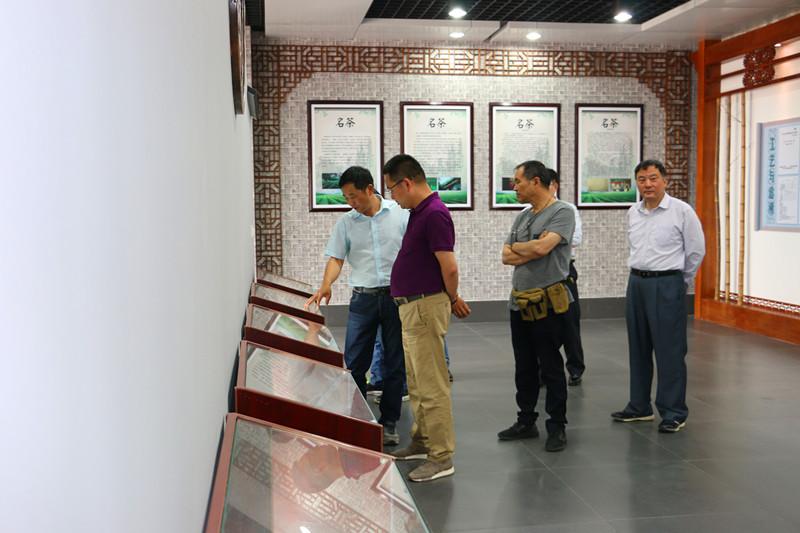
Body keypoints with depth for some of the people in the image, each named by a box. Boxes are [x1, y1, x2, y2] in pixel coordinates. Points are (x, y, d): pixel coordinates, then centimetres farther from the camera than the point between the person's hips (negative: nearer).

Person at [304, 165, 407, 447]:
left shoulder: (400, 213, -2)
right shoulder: (346, 222, 4)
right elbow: (336, 258, 0)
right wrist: (325, 285, -18)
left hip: (397, 295, -1)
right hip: (363, 298, 1)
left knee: (394, 364, 6)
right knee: (354, 363, 0)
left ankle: (388, 423, 19)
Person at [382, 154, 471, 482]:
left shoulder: (434, 214, -21)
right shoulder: (419, 211, 12)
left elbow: (449, 268, -22)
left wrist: (452, 299, -5)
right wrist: (451, 299, 19)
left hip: (426, 307, -10)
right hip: (412, 307, 11)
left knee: (431, 385, -4)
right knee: (416, 382, 19)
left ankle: (442, 458, 4)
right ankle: (422, 442, 31)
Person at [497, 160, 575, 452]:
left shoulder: (562, 212, -8)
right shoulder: (523, 216, 14)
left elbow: (542, 247, -22)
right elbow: (507, 258, 7)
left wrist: (515, 247, -4)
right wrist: (532, 249, -10)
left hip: (547, 304, -7)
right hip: (519, 303, 7)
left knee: (551, 368, 1)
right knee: (524, 368, 14)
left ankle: (557, 427, 12)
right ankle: (526, 422, 26)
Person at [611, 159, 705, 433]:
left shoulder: (682, 211, -8)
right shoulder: (633, 213, 9)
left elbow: (696, 251, -1)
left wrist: (679, 281, 7)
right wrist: (641, 276, 17)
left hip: (666, 285, -6)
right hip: (636, 282, 6)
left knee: (669, 351, -3)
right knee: (638, 348, 12)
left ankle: (674, 413, 6)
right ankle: (639, 407, 23)